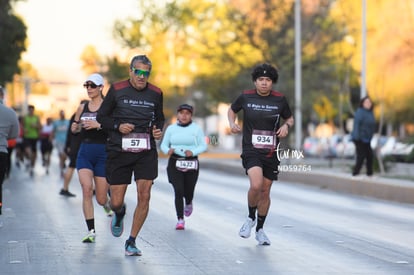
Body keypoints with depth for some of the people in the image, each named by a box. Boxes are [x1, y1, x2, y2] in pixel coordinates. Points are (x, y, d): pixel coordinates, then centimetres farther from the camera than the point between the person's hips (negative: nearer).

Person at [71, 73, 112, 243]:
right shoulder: (82, 108, 10)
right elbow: (75, 128, 24)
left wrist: (99, 125, -23)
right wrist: (74, 127, 2)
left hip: (103, 154, -3)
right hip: (84, 153, 3)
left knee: (100, 198, 3)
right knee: (87, 189, -18)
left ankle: (108, 203, 43)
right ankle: (91, 231, -12)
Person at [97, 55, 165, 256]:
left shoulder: (156, 93, 6)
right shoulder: (116, 90, -1)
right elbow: (102, 117, 6)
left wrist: (158, 130, 0)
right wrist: (118, 126, -12)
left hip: (146, 152, 1)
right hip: (119, 151, -1)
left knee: (144, 196, -9)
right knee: (116, 202, 0)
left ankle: (131, 242, 5)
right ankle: (119, 214, 40)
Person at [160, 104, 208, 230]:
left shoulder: (196, 128, 3)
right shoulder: (171, 128, 8)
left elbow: (203, 146, 1)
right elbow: (163, 144, 10)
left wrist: (193, 152, -17)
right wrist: (168, 150, -13)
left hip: (191, 164, 0)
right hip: (174, 163, 0)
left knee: (188, 191, 5)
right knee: (178, 191, -13)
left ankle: (188, 204, 44)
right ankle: (180, 220, -9)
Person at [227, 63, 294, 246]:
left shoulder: (280, 100, 0)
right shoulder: (245, 97, -2)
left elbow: (289, 118, 15)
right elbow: (232, 110, 17)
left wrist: (286, 126, -7)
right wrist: (232, 123, -2)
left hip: (271, 152, 3)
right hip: (251, 149, -2)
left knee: (265, 191, 9)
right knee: (256, 185, -24)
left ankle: (260, 229, 27)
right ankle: (250, 218, 5)